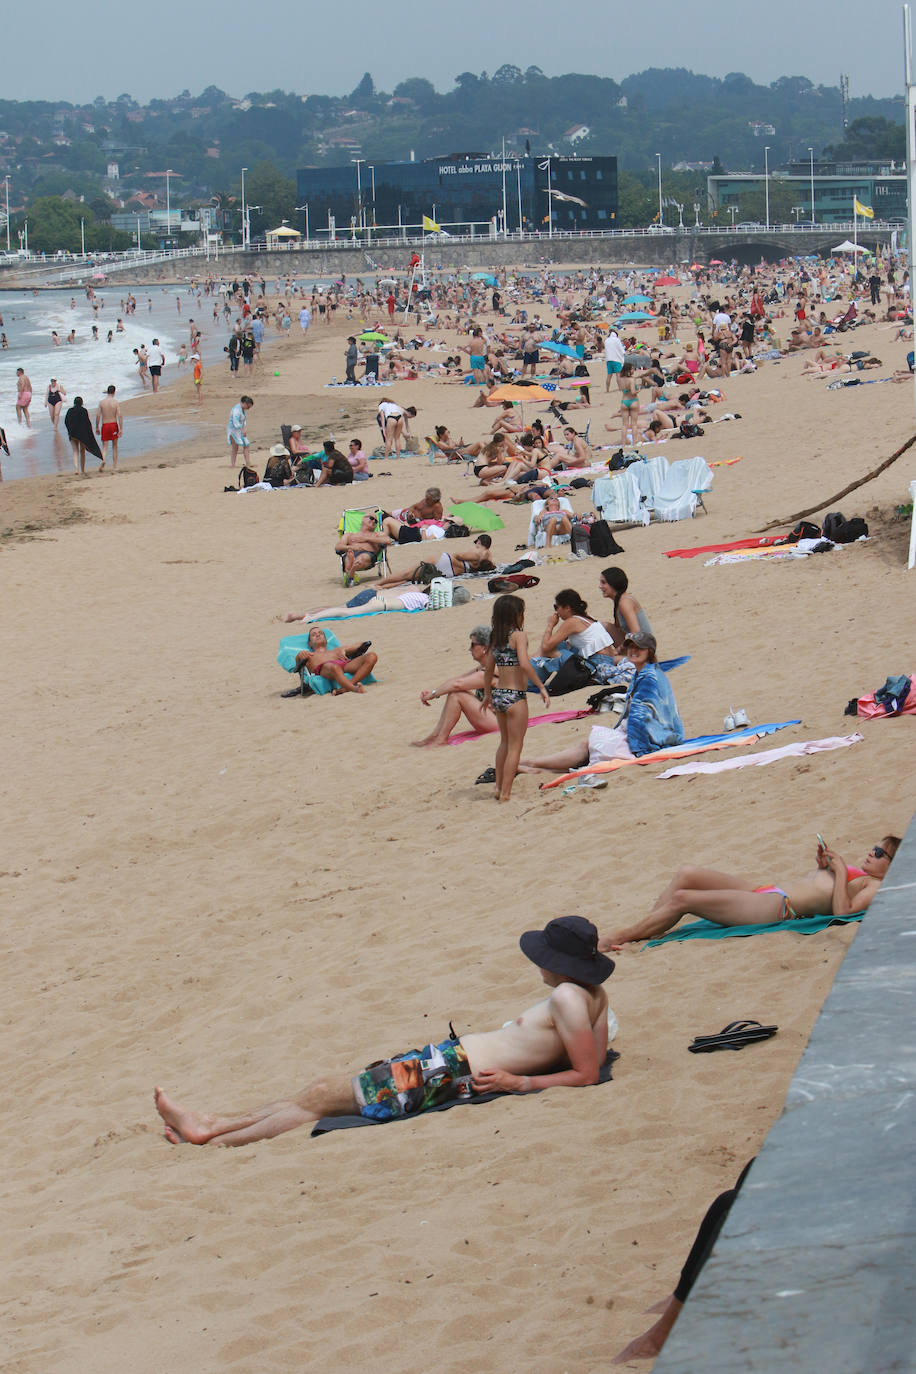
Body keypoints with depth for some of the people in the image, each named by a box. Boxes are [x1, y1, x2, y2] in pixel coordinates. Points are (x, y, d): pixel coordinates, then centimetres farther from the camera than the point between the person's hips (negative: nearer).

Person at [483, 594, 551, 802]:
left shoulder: (495, 638, 9)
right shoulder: (519, 635, -11)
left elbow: (488, 669, 17)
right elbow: (525, 664, -24)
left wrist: (487, 694, 28)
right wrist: (541, 687, -18)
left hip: (498, 696, 7)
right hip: (515, 696, -7)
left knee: (505, 743, 23)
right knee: (515, 746, 0)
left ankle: (499, 788, 26)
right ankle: (505, 793, -2)